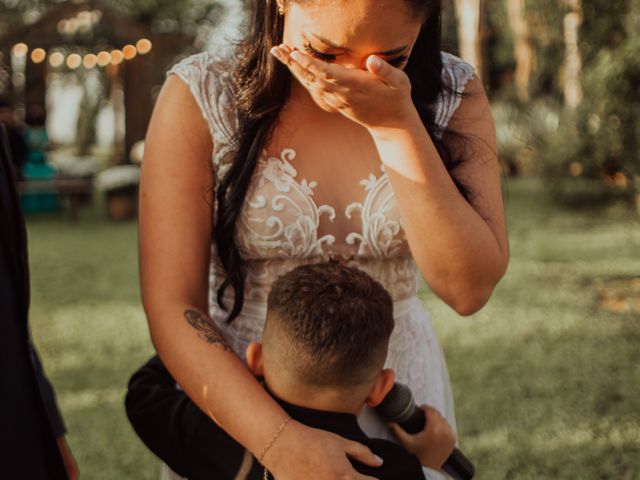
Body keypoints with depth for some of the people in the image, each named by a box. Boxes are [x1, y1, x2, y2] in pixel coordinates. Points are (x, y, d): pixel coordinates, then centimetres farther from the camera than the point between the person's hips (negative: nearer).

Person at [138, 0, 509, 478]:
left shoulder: (452, 93, -10)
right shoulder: (199, 96, -16)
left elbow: (469, 288, -20)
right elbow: (172, 309, -20)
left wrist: (395, 124, -28)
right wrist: (280, 440, -32)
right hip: (235, 388, -2)